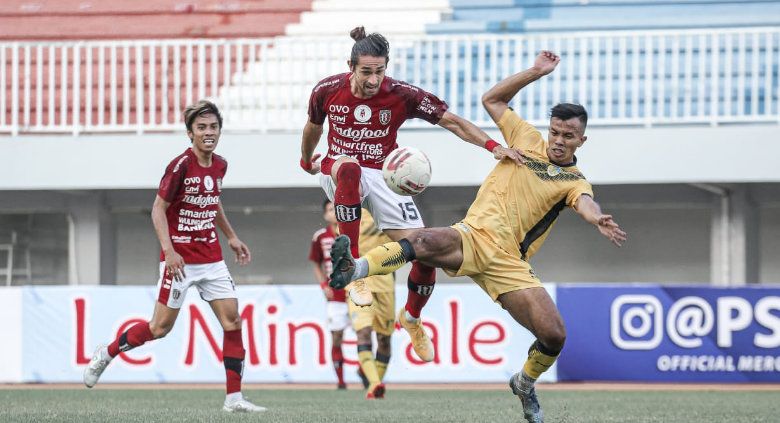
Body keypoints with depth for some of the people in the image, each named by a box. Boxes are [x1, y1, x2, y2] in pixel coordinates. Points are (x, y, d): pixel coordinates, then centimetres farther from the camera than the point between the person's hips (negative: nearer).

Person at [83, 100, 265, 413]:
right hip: (180, 259, -6)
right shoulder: (181, 165, -16)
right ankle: (105, 354, 20)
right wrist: (169, 251, -24)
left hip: (211, 257, 6)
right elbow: (158, 209, -14)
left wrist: (231, 237, 24)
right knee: (161, 326, -3)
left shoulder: (219, 165, 5)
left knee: (232, 320, -3)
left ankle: (234, 398, -1)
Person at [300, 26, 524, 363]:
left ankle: (411, 317, 22)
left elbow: (452, 122, -11)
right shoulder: (327, 91, -10)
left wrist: (492, 146, -23)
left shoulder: (402, 95, -14)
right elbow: (313, 126, 13)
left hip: (383, 177, 1)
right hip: (340, 174, -1)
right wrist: (307, 161, 30)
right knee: (349, 165, -42)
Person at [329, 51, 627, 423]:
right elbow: (492, 99, 22)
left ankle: (525, 383, 22)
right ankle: (354, 269, -54)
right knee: (427, 242, -36)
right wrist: (536, 72, 16)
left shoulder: (574, 182, 11)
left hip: (509, 261, 1)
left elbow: (585, 203, -13)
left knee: (553, 335, -12)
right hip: (475, 237, -1)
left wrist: (598, 219, -37)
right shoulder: (528, 140, 16)